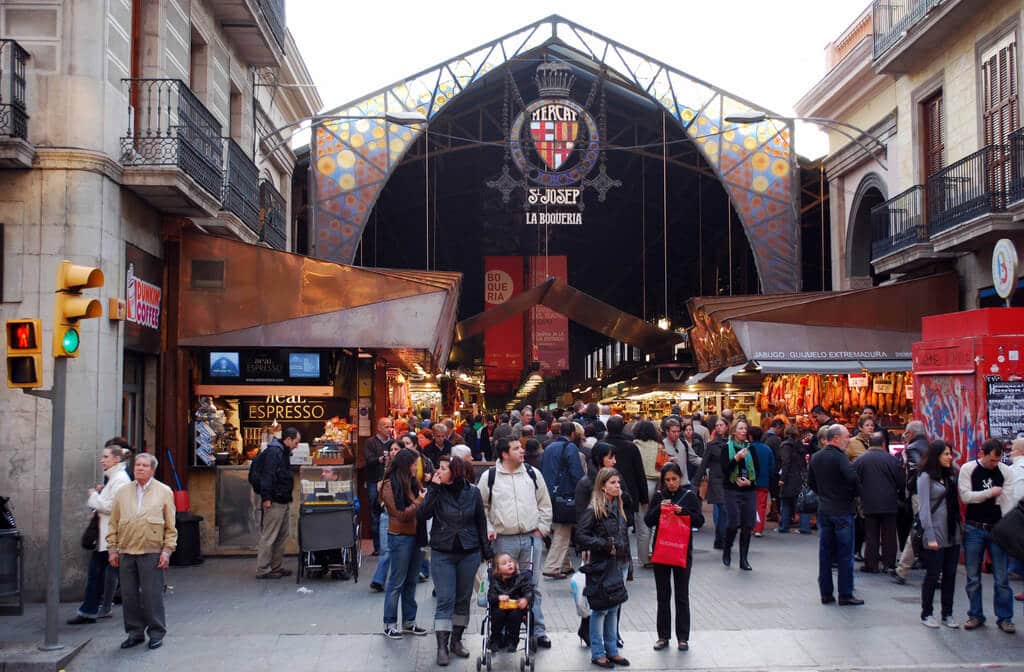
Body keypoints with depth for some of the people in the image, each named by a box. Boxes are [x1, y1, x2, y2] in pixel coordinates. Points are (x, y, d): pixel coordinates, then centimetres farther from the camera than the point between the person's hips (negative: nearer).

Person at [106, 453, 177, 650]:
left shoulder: (164, 492, 4)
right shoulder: (123, 493, 12)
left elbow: (170, 526, 3)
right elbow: (113, 523, 14)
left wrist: (167, 550, -4)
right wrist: (112, 548, 7)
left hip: (152, 552, -3)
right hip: (126, 552, 3)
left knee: (152, 595, -2)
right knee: (128, 595, 7)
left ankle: (156, 633, 10)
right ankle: (135, 632, 19)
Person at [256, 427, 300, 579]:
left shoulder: (284, 452, 17)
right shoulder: (274, 451, -14)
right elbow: (267, 475, -21)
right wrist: (266, 497, -25)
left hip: (283, 501, 10)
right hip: (274, 502, -10)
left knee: (282, 536, 14)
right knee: (268, 537, -5)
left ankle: (276, 567, 20)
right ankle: (262, 570, -1)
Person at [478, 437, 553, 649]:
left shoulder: (533, 474, 5)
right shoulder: (489, 477, -2)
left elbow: (545, 504, 13)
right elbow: (480, 506, 5)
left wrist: (542, 528, 6)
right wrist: (488, 529, -5)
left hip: (531, 538, 2)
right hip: (503, 540, -2)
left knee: (532, 586, 8)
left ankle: (538, 631, 15)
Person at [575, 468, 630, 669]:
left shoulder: (619, 507, 11)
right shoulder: (594, 510, -13)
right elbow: (580, 536, -16)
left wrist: (627, 561, 15)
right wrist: (604, 545, -18)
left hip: (620, 564, 7)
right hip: (602, 566, -7)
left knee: (614, 609, 14)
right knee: (600, 609, 0)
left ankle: (612, 651, 23)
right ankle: (597, 654, 10)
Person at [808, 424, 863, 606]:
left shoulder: (815, 457, 6)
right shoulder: (839, 457, -16)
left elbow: (811, 482, 13)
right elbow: (852, 477, -27)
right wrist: (854, 495, -9)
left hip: (823, 509, 6)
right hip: (842, 510, -6)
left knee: (825, 553, 10)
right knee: (845, 554, 2)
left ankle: (826, 594, 14)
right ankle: (845, 595, 5)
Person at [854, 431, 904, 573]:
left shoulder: (859, 460, -4)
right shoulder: (892, 460, -6)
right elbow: (901, 482, -3)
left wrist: (859, 499, 13)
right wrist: (899, 498, 14)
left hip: (869, 504, 0)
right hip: (889, 504, 0)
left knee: (871, 536, 7)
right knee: (889, 535, 8)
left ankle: (871, 565, 9)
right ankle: (889, 564, 11)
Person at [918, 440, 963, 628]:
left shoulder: (951, 475, 11)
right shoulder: (926, 477, -7)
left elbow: (956, 503, 9)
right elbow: (924, 508, -12)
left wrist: (960, 528, -2)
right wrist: (930, 536, -18)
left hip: (953, 533, 6)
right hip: (936, 533, -6)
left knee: (950, 575, 9)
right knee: (933, 575, 1)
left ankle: (947, 614, 19)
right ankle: (926, 614, 13)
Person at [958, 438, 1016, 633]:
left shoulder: (1006, 472, 1)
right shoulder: (968, 469, -3)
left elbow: (1008, 502, -3)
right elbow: (965, 496, -11)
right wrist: (990, 493, -13)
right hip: (974, 529, 0)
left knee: (1001, 577, 2)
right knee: (973, 577, 8)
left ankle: (1005, 617, 14)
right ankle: (975, 615, 20)